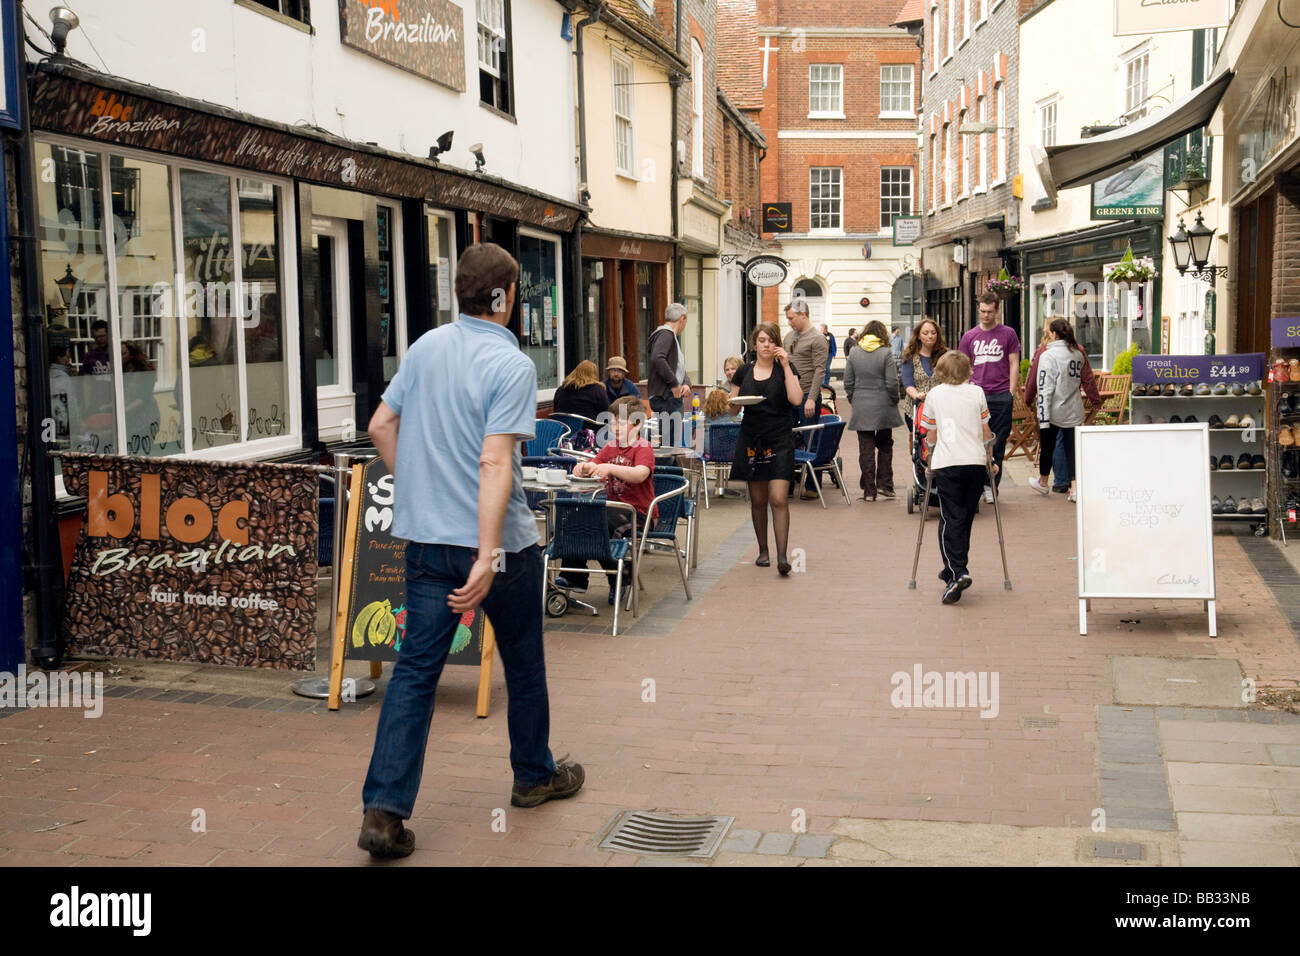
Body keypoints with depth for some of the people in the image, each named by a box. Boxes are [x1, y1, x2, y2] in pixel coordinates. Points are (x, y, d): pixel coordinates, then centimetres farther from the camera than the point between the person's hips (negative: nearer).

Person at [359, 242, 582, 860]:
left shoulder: (426, 347, 4)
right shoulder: (512, 364, -15)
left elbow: (380, 427, 11)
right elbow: (494, 462, -23)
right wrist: (488, 556, -25)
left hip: (425, 538, 5)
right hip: (497, 540, -5)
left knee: (415, 668, 4)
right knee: (524, 663, 16)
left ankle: (384, 809, -3)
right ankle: (534, 776, 34)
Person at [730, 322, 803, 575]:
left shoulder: (786, 369, 2)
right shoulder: (744, 372, 8)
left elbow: (796, 400, -14)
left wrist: (786, 366, -13)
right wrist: (735, 403, -12)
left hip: (780, 440, -3)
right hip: (751, 440, 3)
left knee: (779, 499, -12)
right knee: (758, 500, 9)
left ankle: (782, 556, -12)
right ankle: (763, 551, 23)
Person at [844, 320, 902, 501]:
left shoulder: (853, 353, 1)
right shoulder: (885, 354, -8)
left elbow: (848, 383, 3)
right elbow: (892, 383, -10)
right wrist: (894, 400, 6)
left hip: (861, 410, 2)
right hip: (883, 408, -2)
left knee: (866, 449, 4)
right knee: (885, 446, 14)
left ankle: (869, 490, 6)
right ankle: (884, 484, 8)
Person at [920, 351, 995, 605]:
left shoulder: (935, 394, 8)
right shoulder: (977, 393, 11)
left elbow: (931, 435, 12)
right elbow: (986, 431, 14)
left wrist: (931, 461, 27)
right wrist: (990, 460, 26)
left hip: (947, 463, -2)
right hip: (976, 461, 2)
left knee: (950, 520, -5)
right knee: (965, 518, 13)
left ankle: (957, 573, -22)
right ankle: (953, 570, 21)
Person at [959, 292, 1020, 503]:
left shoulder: (1008, 334, 5)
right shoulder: (970, 336, 10)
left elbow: (1014, 365, 5)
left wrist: (1012, 393, -2)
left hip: (1001, 396, -1)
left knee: (997, 444, 1)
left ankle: (991, 486, 7)